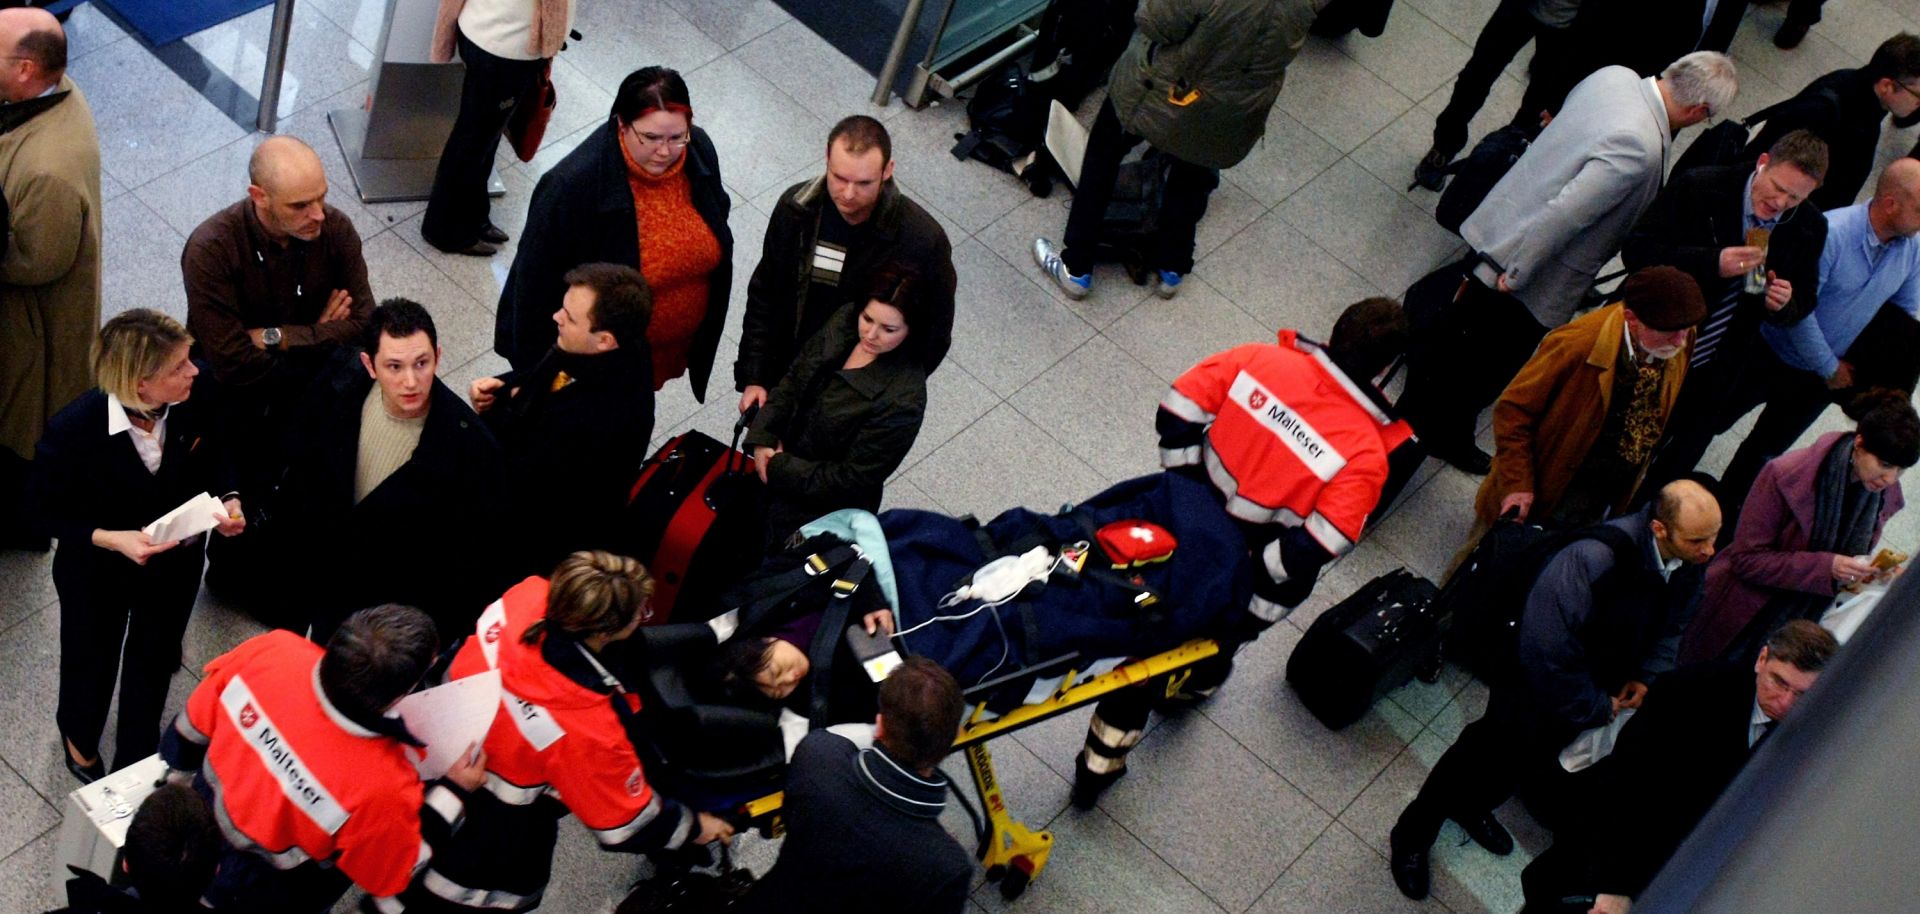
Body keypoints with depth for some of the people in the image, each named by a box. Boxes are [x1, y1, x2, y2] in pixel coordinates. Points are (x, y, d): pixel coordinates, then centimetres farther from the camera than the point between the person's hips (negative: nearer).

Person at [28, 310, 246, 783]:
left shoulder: (194, 403, -26)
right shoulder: (74, 429, -34)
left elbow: (213, 456, -4)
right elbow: (47, 507, -18)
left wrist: (228, 500, -23)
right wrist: (110, 539, -32)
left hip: (176, 563, 3)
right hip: (98, 571, -3)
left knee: (154, 664, 26)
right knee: (92, 661, 26)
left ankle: (136, 762, 53)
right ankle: (79, 735, 61)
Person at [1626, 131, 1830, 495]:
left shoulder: (1809, 228, -5)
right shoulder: (1698, 187, -16)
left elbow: (1804, 302, 5)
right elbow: (1636, 250, -20)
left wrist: (1783, 305, -20)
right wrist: (1713, 263, -32)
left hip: (1715, 379, 3)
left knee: (1674, 466, 14)